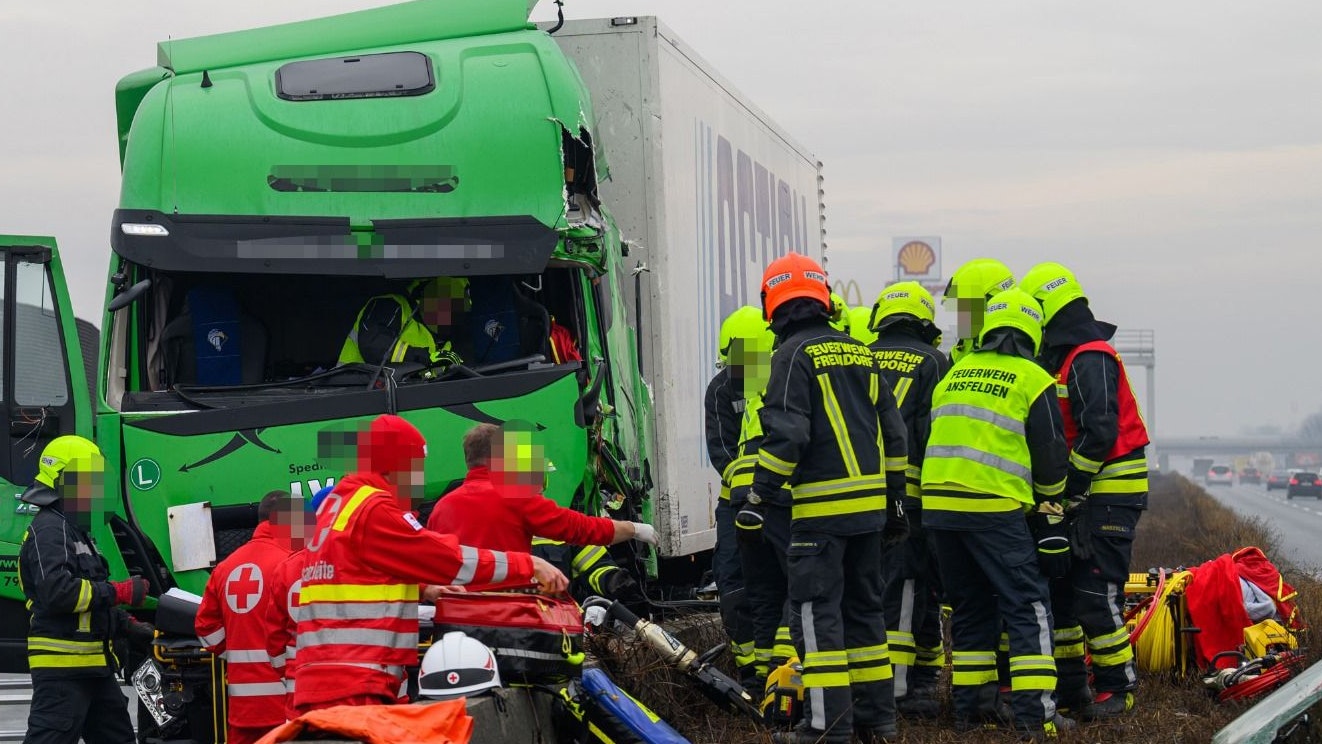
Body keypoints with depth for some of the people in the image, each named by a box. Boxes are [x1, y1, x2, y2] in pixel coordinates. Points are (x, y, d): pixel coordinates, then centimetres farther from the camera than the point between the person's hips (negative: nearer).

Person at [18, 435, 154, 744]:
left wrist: (129, 627, 18)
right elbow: (56, 591, -25)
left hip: (91, 663, 11)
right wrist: (119, 592, -20)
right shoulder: (48, 529, -12)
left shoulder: (74, 529, 22)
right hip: (62, 664, -11)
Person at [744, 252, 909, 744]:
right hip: (870, 506, 7)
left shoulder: (794, 356, -8)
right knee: (864, 607, 15)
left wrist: (760, 496, -12)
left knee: (816, 611, -4)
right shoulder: (860, 354, 14)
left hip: (821, 509, -7)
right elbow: (892, 432, 17)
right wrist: (894, 500, 23)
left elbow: (786, 436, -17)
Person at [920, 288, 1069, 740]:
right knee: (1028, 606, -2)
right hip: (994, 508, -6)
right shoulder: (1032, 379, 0)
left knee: (969, 606, 17)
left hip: (938, 502, 6)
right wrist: (1050, 497, 21)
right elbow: (1050, 450, 2)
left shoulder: (955, 374, 17)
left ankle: (971, 705, 18)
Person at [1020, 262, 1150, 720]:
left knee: (1096, 595, -10)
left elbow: (1099, 433, -23)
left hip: (1108, 494, -10)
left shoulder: (1090, 360, -15)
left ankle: (1118, 687, -1)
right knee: (1060, 589, 9)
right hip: (1082, 492, 10)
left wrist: (1069, 490, -19)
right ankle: (1070, 687, 15)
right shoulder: (1066, 358, 17)